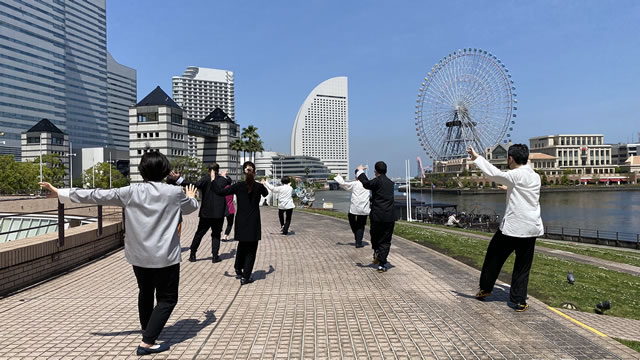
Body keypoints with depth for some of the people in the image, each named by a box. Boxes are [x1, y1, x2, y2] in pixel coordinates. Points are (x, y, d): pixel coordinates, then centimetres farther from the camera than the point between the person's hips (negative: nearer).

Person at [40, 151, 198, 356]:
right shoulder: (175, 193, -9)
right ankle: (147, 342, 0)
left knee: (145, 293, 24)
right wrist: (191, 197, 35)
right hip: (165, 256, -4)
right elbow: (192, 207, 11)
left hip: (138, 255, 4)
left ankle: (147, 332, 41)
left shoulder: (131, 192, -5)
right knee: (167, 298, 7)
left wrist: (61, 193, 7)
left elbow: (98, 196, -2)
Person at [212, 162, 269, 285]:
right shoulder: (259, 186, -7)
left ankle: (238, 271, 32)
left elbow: (220, 192, -12)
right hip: (254, 223, -2)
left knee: (242, 247, 22)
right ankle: (245, 277, 4)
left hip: (241, 223, 2)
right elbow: (265, 193, 16)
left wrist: (224, 179, -1)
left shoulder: (239, 186, -8)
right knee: (251, 250, 6)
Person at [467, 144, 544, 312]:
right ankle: (520, 301, 10)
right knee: (523, 266, 10)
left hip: (512, 227, -6)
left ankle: (485, 288, 25)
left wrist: (477, 158, -18)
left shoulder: (515, 175, -12)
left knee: (494, 256, 13)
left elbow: (493, 173, -24)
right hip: (531, 229, 6)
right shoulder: (536, 177, 10)